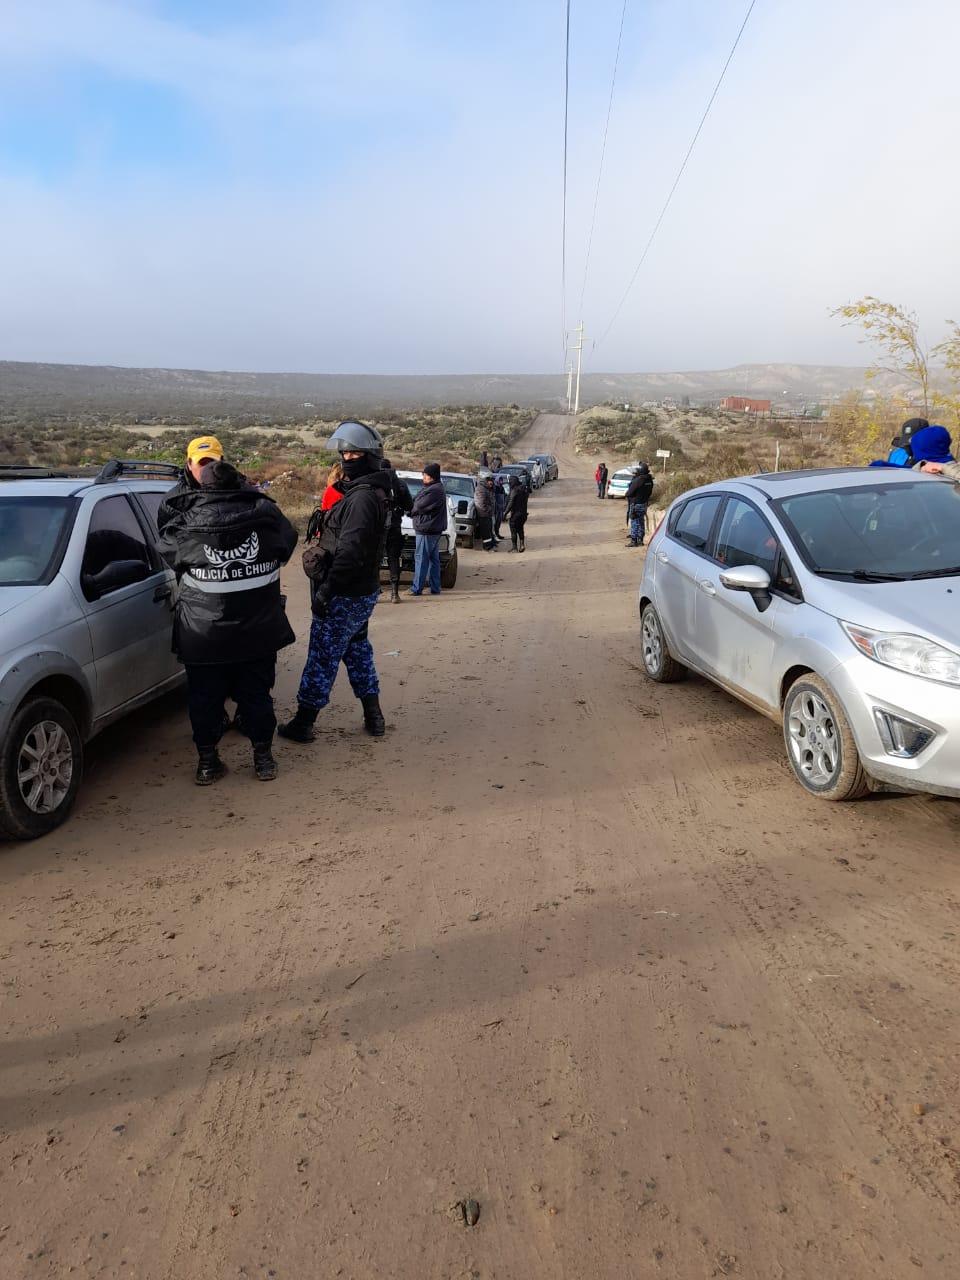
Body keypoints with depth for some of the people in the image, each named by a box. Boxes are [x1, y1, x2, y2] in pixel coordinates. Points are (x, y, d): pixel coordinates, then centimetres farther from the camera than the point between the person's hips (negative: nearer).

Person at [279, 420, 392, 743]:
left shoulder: (362, 497, -22)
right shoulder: (372, 492, 11)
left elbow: (350, 552, -28)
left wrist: (325, 591, -25)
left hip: (345, 596, -10)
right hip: (362, 592, 10)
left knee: (322, 658, 0)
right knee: (357, 650, 20)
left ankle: (303, 723, 12)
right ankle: (373, 717, 26)